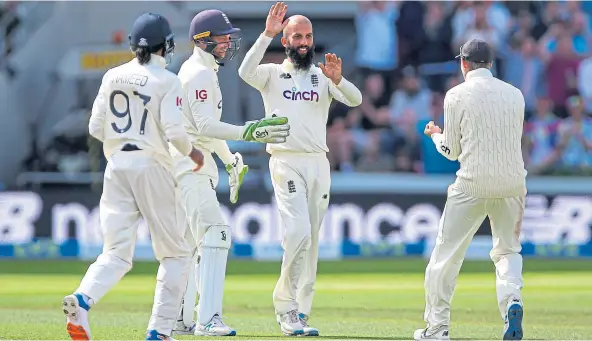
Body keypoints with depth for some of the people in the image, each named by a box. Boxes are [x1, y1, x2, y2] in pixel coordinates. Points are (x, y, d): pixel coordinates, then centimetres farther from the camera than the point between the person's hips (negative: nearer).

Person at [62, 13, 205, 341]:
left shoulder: (113, 77, 7)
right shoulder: (166, 81, -6)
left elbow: (95, 127, 8)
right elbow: (174, 130, -14)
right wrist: (192, 152, 5)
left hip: (116, 166, 4)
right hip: (151, 166, -4)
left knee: (116, 253, 1)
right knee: (175, 253, 10)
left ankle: (82, 299, -29)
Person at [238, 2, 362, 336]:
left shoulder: (324, 76, 11)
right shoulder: (272, 74, 6)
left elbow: (355, 99, -6)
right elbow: (246, 71, -17)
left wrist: (338, 79, -27)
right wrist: (267, 34, -23)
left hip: (319, 164, 4)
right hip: (286, 162, -4)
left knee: (311, 240, 6)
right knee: (298, 232, -18)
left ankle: (299, 311, 13)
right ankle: (286, 306, -12)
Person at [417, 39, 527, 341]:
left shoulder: (457, 95, -3)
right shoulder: (515, 94, 8)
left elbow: (451, 151, 0)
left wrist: (435, 134, 22)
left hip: (473, 184, -3)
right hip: (512, 183, 3)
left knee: (446, 254, 5)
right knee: (507, 250, 15)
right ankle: (512, 299, -14)